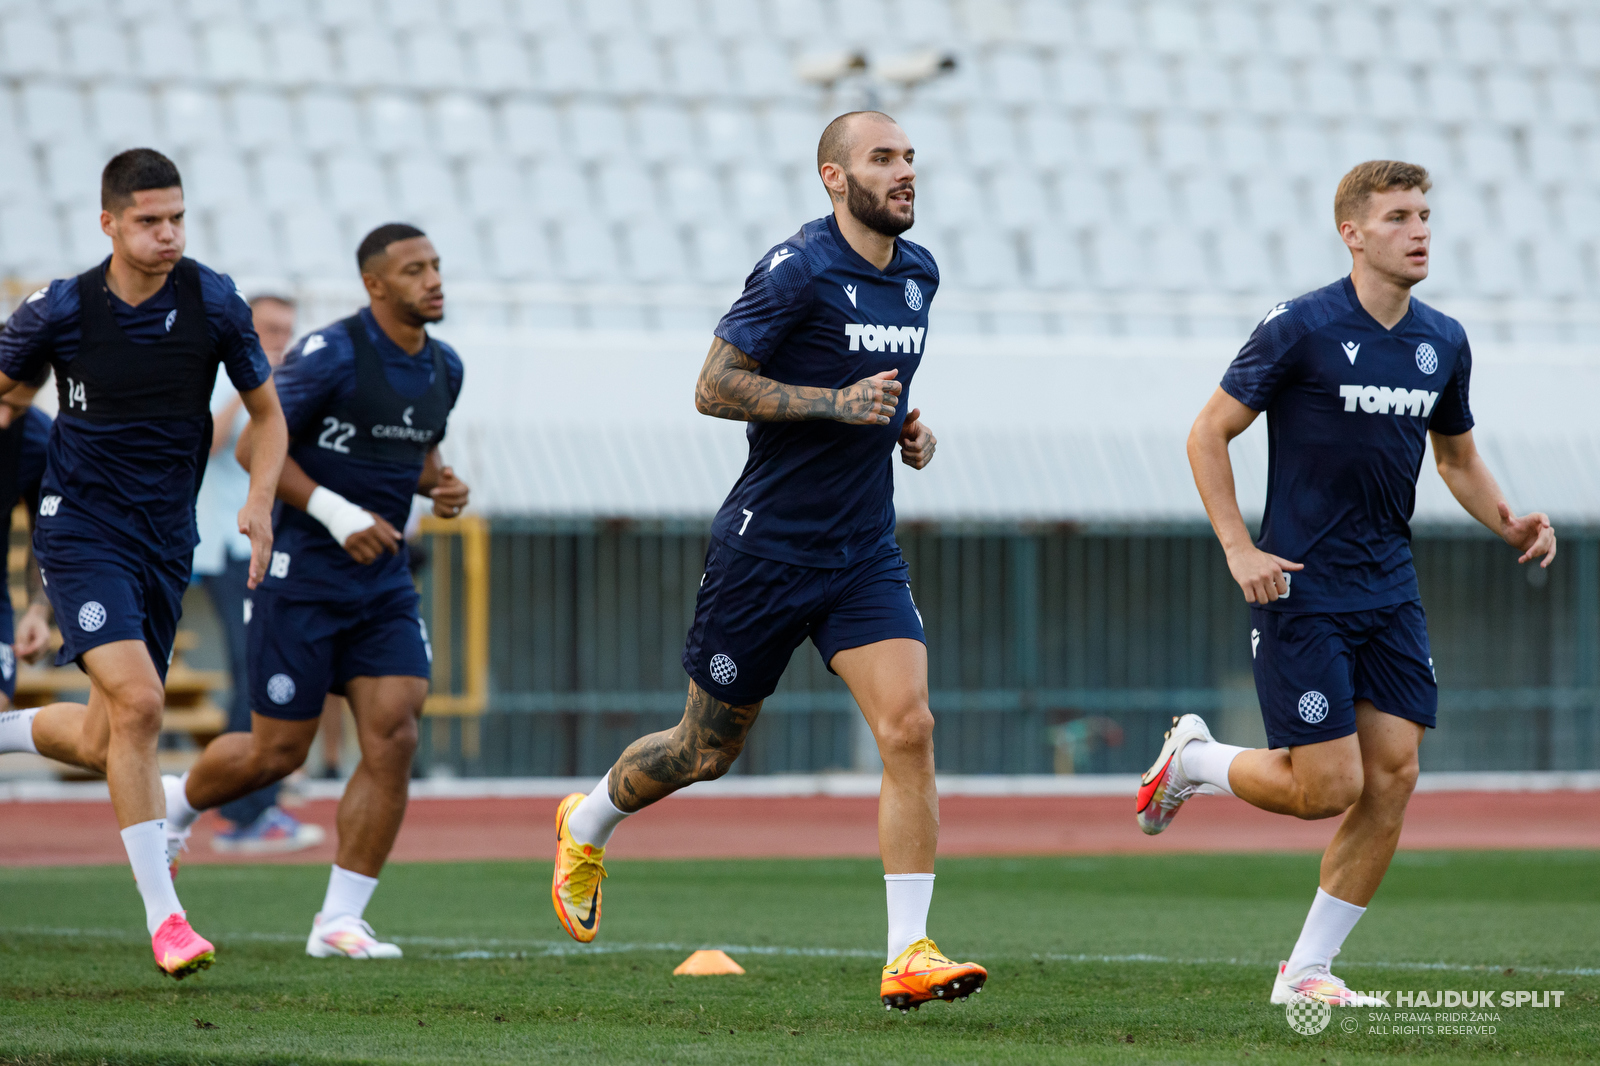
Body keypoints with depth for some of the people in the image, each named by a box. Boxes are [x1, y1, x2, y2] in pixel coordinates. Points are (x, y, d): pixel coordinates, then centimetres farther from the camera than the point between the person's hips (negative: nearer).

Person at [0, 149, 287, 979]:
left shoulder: (212, 303, -4)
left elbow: (267, 414, 7)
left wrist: (259, 502, -8)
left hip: (166, 543, 4)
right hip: (81, 529, -4)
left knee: (103, 742, 8)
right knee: (137, 701, -23)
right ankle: (163, 918, -18)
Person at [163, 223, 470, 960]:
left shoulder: (443, 370, 8)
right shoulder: (332, 353, -15)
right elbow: (256, 446, -13)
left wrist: (441, 486, 2)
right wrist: (337, 514, -21)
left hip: (383, 581, 6)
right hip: (303, 574, -6)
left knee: (394, 738, -10)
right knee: (277, 753, 0)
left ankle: (340, 920, -3)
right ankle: (177, 804, 34)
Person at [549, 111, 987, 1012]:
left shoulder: (919, 274, 9)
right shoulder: (799, 270, -15)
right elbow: (714, 387, -15)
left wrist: (906, 427, 7)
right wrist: (837, 404, -22)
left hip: (866, 554, 5)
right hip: (768, 546, -5)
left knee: (909, 728, -14)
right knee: (709, 749, 9)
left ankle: (909, 955, -14)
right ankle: (587, 827, 40)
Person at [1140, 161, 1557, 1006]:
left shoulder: (1443, 342, 8)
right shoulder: (1300, 328, -11)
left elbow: (1457, 457, 22)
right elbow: (1208, 435, -6)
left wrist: (1510, 524, 3)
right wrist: (1239, 549, -14)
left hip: (1389, 589, 6)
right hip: (1300, 589, -6)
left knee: (1392, 776, -3)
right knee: (1328, 787, -10)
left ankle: (1306, 969, 7)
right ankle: (1192, 759, 20)